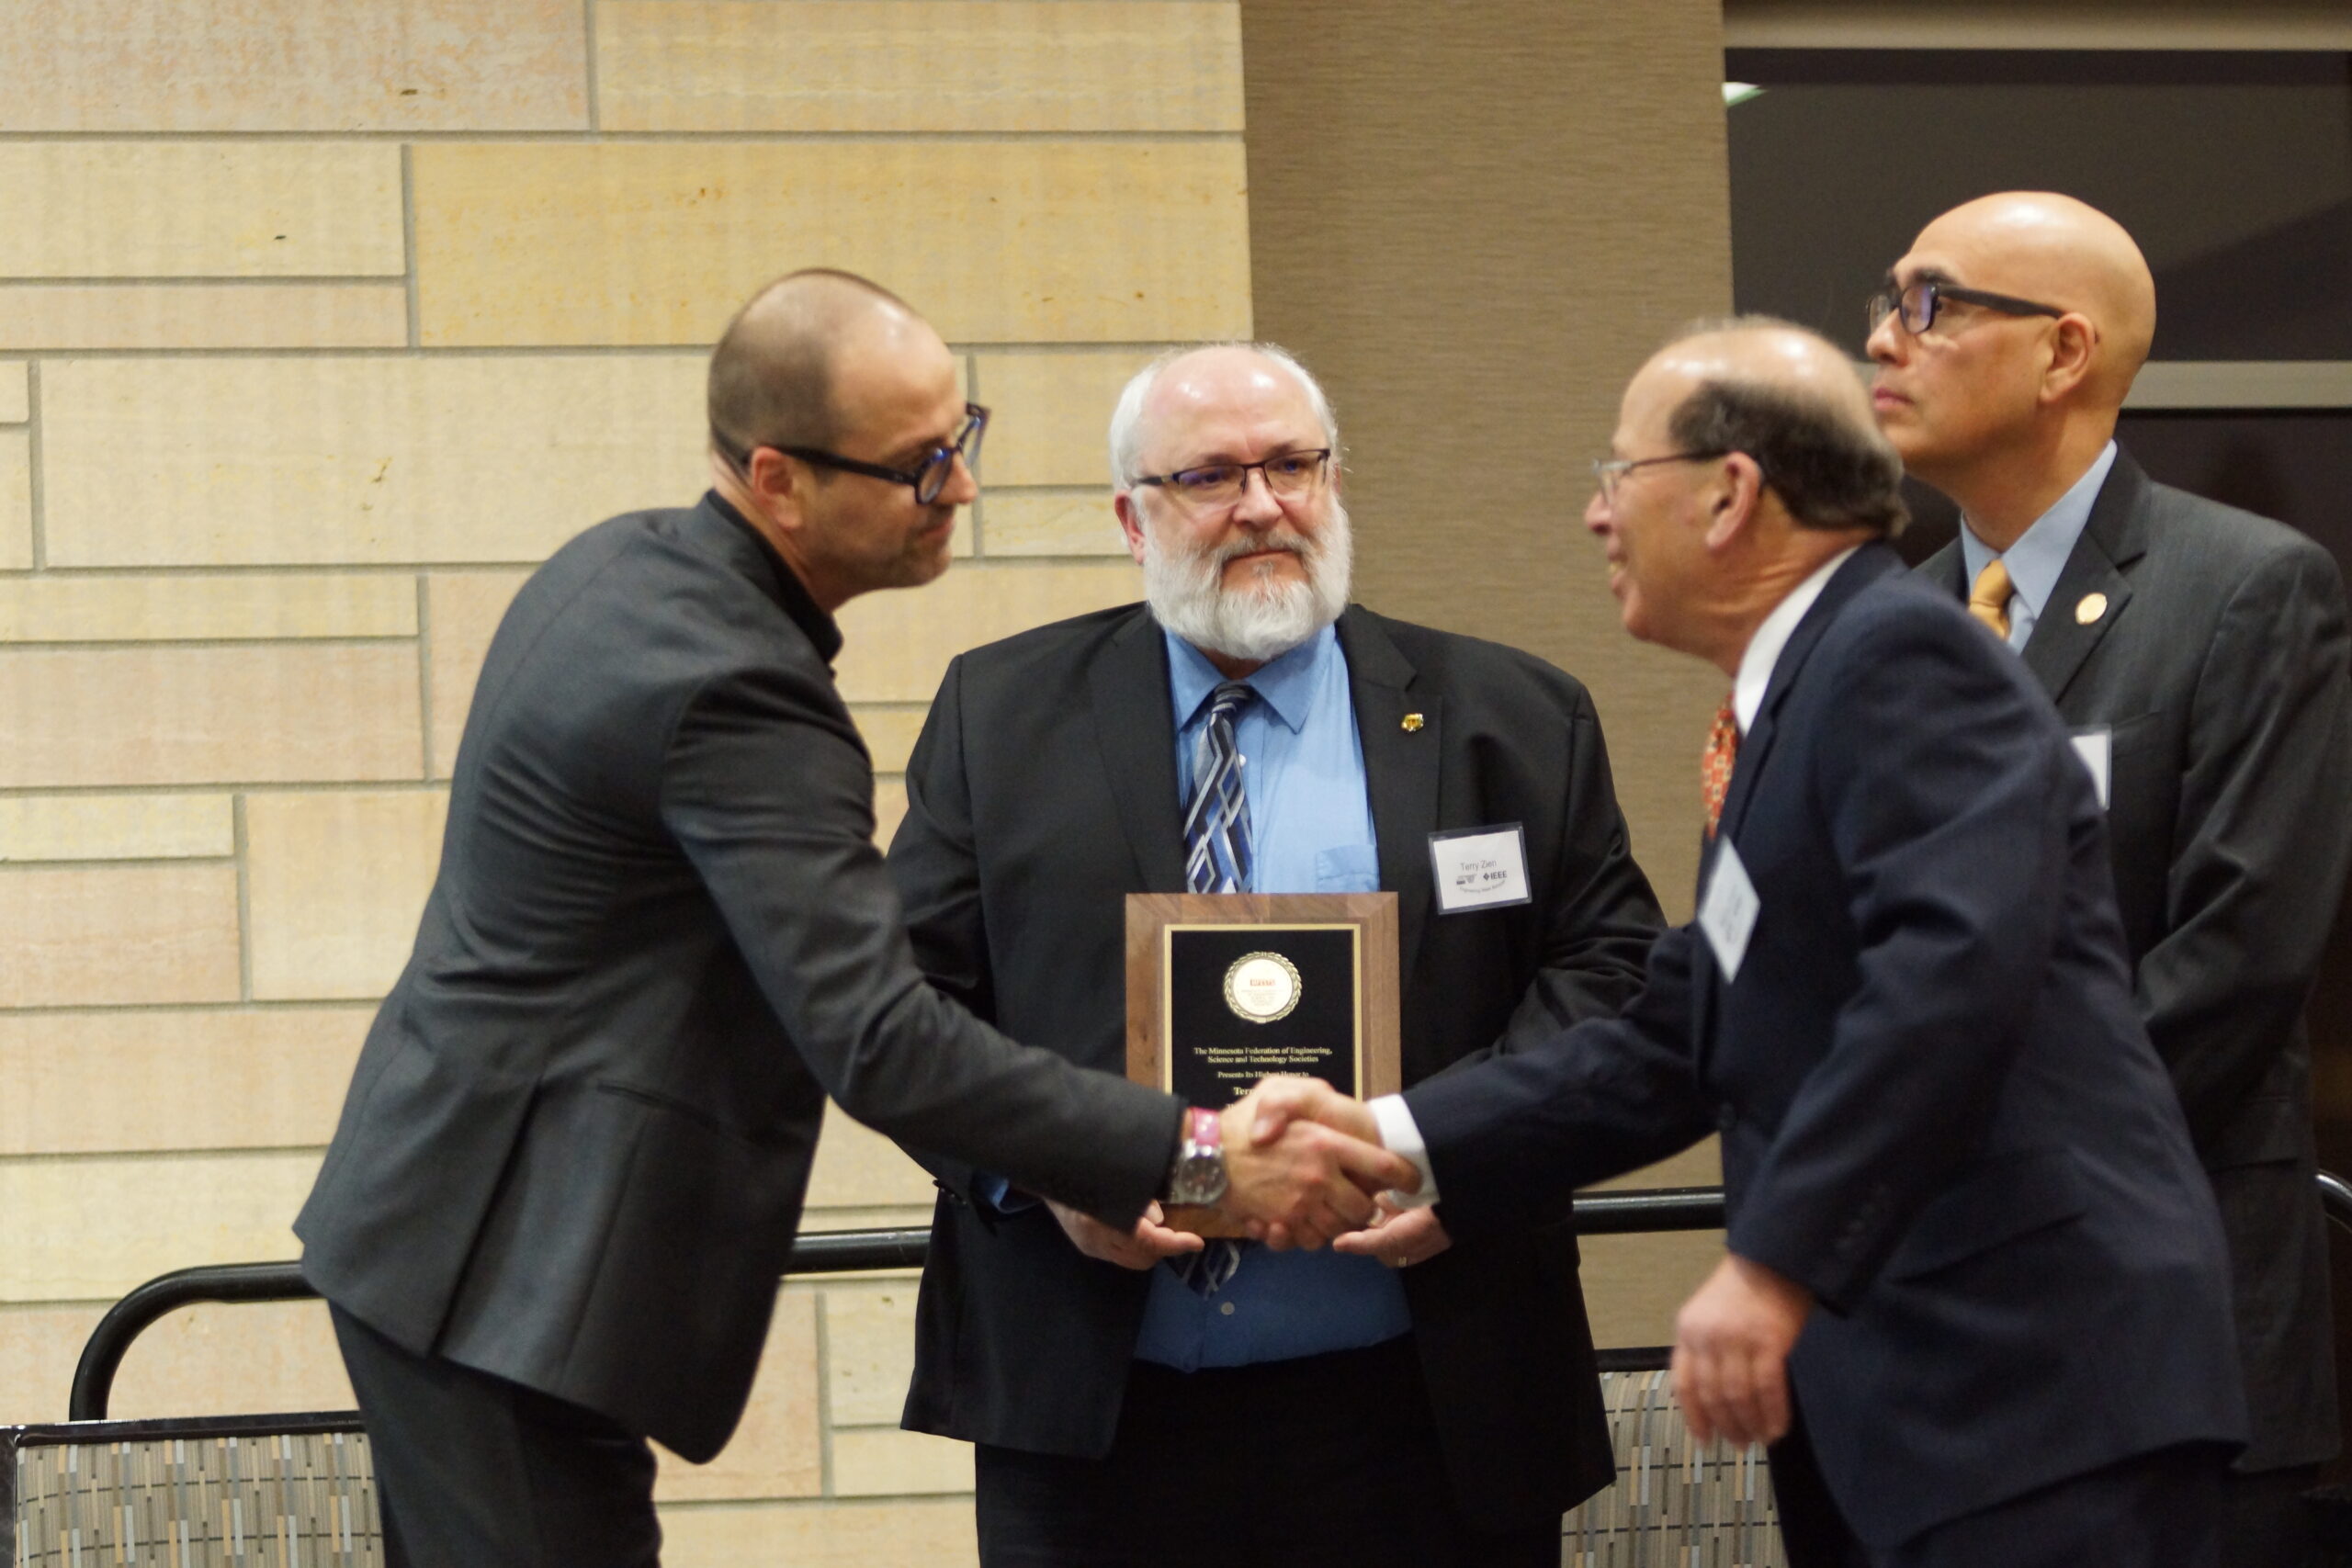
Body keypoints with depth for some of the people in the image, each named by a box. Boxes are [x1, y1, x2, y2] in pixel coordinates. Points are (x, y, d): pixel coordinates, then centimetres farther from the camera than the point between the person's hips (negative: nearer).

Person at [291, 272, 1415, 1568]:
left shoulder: (621, 569, 9)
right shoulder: (729, 688, -23)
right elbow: (877, 1038, -28)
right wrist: (1197, 1160, -29)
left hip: (439, 1235, 11)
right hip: (512, 1288, -11)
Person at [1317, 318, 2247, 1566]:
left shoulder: (1903, 658, -11)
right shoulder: (1785, 712, 20)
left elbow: (1954, 966, -24)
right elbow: (1682, 1042, 20)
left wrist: (1776, 1262, -26)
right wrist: (1398, 1141, 13)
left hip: (2036, 1379, -10)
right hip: (1882, 1396, 10)